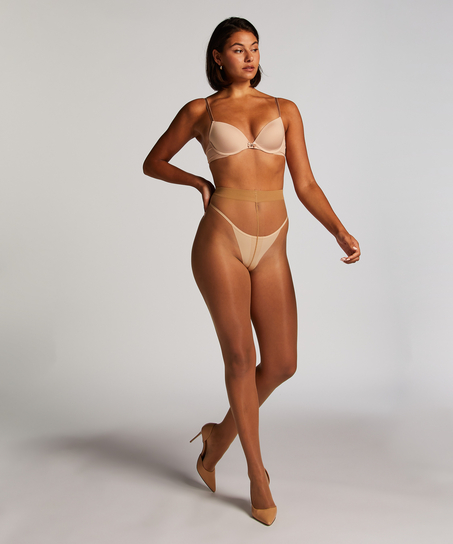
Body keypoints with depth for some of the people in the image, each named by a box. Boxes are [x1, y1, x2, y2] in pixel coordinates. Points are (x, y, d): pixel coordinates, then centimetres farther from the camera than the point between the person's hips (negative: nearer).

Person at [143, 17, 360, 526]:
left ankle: (219, 436, 27)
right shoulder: (200, 111, 9)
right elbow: (153, 163, 18)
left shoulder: (285, 110, 13)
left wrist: (341, 232, -8)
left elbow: (305, 185, 7)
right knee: (241, 356, -2)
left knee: (282, 364, 0)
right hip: (221, 240, -3)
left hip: (271, 248, 3)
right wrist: (200, 182, 2)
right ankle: (258, 474, 14)